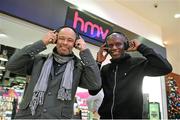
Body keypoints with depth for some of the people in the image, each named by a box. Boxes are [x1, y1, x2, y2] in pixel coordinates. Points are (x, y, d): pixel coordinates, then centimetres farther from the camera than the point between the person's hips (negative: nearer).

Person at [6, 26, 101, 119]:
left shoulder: (79, 67, 0)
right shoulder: (39, 60, 5)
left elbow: (95, 84, -13)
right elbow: (11, 65, -5)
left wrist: (84, 51, -11)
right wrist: (41, 43, -8)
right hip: (27, 115, 2)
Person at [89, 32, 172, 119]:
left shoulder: (137, 63, -4)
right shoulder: (105, 69, 8)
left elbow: (165, 68, -18)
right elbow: (93, 91, -1)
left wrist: (141, 47, -12)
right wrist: (98, 63, -6)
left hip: (131, 116, -3)